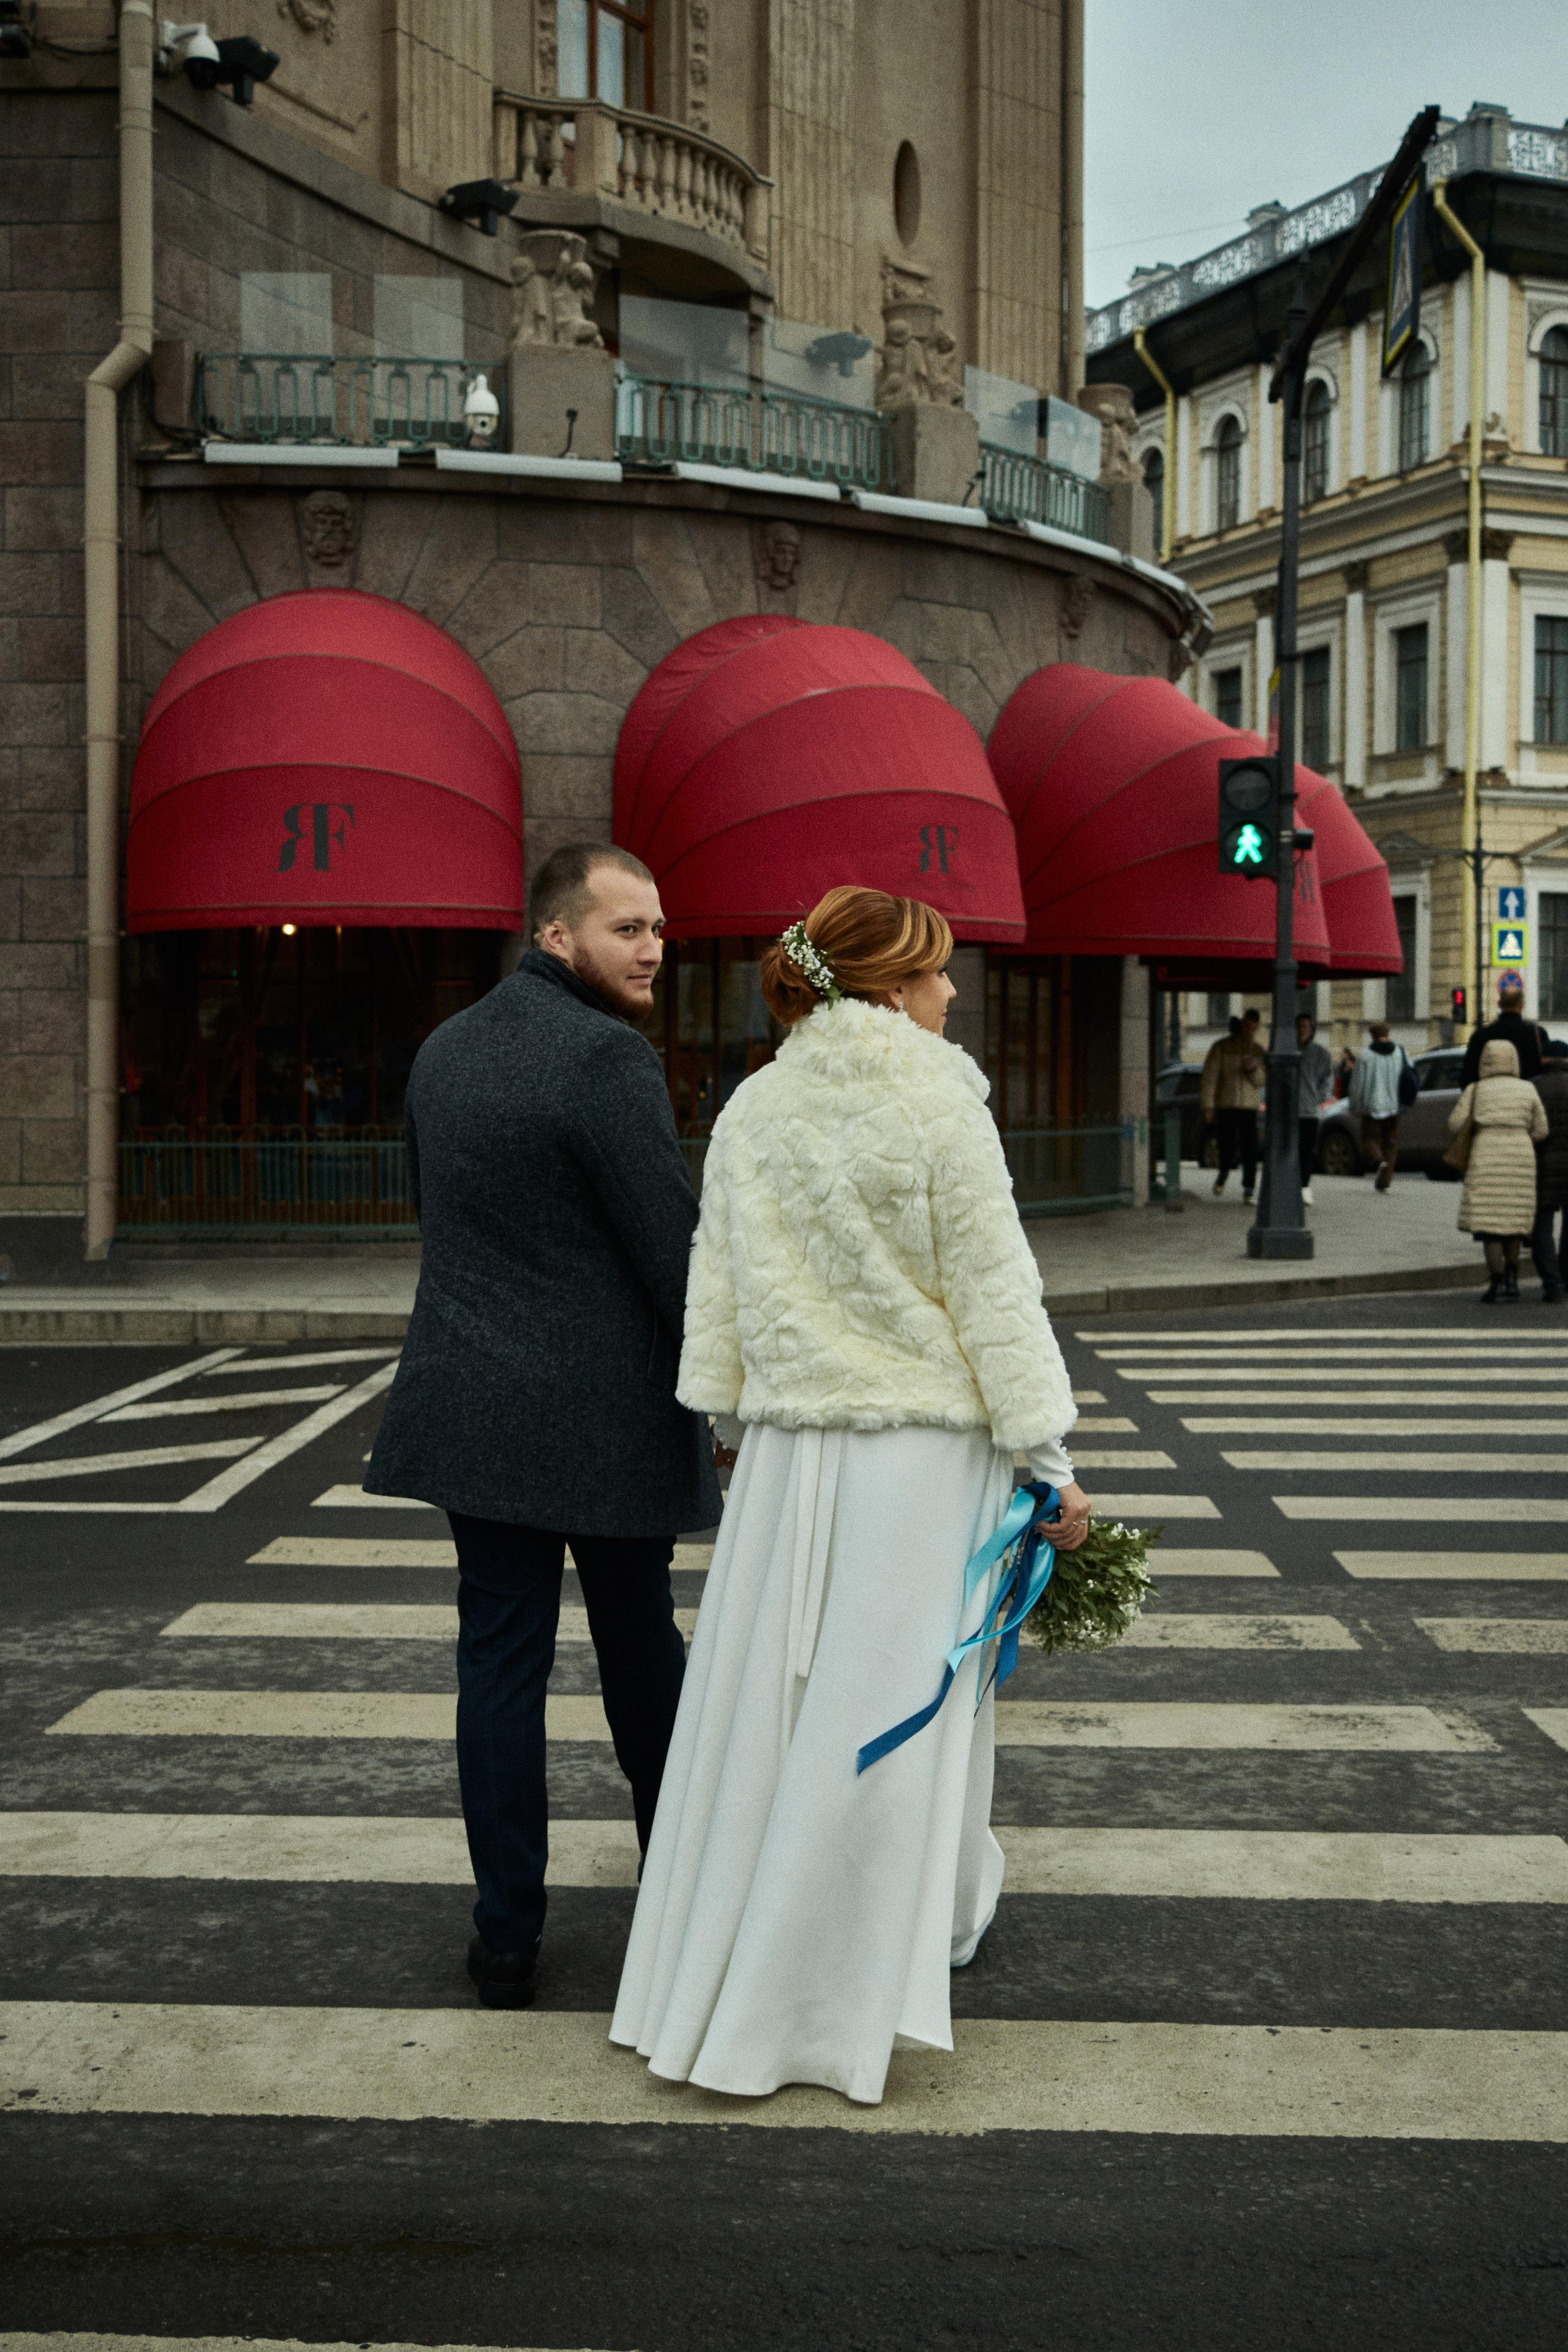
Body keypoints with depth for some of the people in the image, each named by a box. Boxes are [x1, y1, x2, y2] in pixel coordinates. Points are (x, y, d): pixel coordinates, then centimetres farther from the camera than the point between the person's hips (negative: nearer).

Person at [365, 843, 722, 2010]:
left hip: (479, 1405, 5)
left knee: (501, 1661, 8)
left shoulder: (443, 1049, 7)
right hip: (613, 1410, -5)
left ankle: (508, 1936, 14)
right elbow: (674, 1245, -16)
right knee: (642, 1645, 14)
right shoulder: (608, 1056, -17)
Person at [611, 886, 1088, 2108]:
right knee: (891, 1707, 6)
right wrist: (1049, 1458, -4)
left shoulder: (751, 1111, 3)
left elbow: (718, 1293, 7)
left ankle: (721, 1977, 24)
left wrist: (736, 1422, 17)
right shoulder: (941, 1107, -11)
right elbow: (993, 1294, -10)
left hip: (789, 1447, 5)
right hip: (924, 1450, -4)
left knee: (766, 1700, 12)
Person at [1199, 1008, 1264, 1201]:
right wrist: (1207, 1104, -11)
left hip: (1249, 1106, 3)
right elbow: (1209, 1076, -4)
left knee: (1250, 1150, -6)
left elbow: (1261, 1081, 4)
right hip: (1225, 1105, -3)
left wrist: (1253, 1069, -18)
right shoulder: (1221, 1047, -1)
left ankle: (1248, 1191, 0)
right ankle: (1224, 1173, 21)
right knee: (1229, 1147, -10)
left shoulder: (1257, 1051, 9)